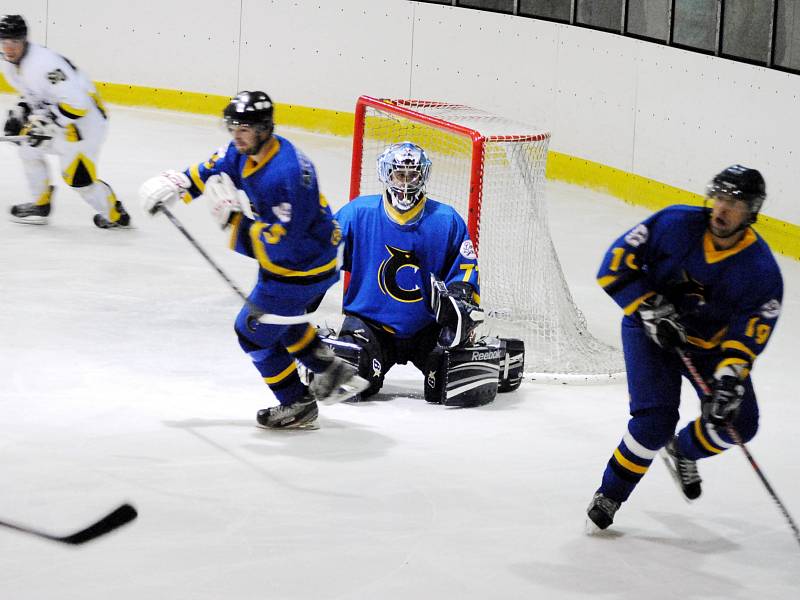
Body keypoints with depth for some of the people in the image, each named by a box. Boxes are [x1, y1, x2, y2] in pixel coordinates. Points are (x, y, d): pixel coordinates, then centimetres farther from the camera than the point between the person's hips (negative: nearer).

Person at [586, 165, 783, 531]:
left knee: (737, 424, -7)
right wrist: (651, 309, -27)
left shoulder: (763, 273, -19)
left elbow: (746, 337, -19)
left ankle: (682, 451, 26)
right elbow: (615, 264, -18)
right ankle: (609, 496, 0)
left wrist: (729, 380, -34)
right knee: (656, 421, -20)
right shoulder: (676, 225, -22)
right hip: (651, 331, -3)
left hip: (710, 342, 3)